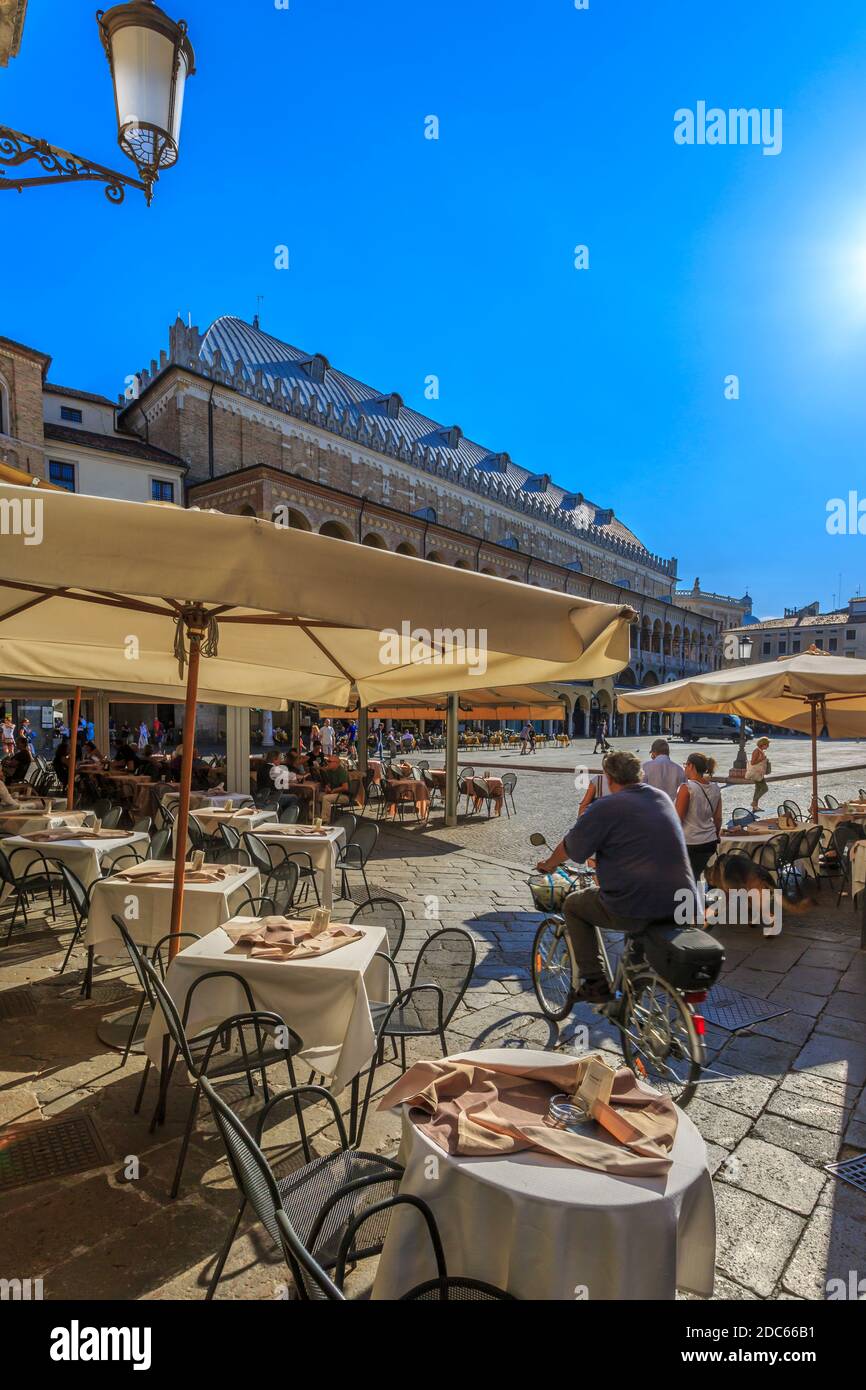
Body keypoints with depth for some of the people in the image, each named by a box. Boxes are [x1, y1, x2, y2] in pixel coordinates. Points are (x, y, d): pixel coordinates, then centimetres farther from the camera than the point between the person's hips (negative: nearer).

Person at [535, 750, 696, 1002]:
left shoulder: (607, 807, -8)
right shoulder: (662, 798, 12)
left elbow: (569, 847, 2)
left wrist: (548, 865, 24)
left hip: (635, 909, -6)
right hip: (683, 907, 7)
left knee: (573, 905, 17)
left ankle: (595, 982, 14)